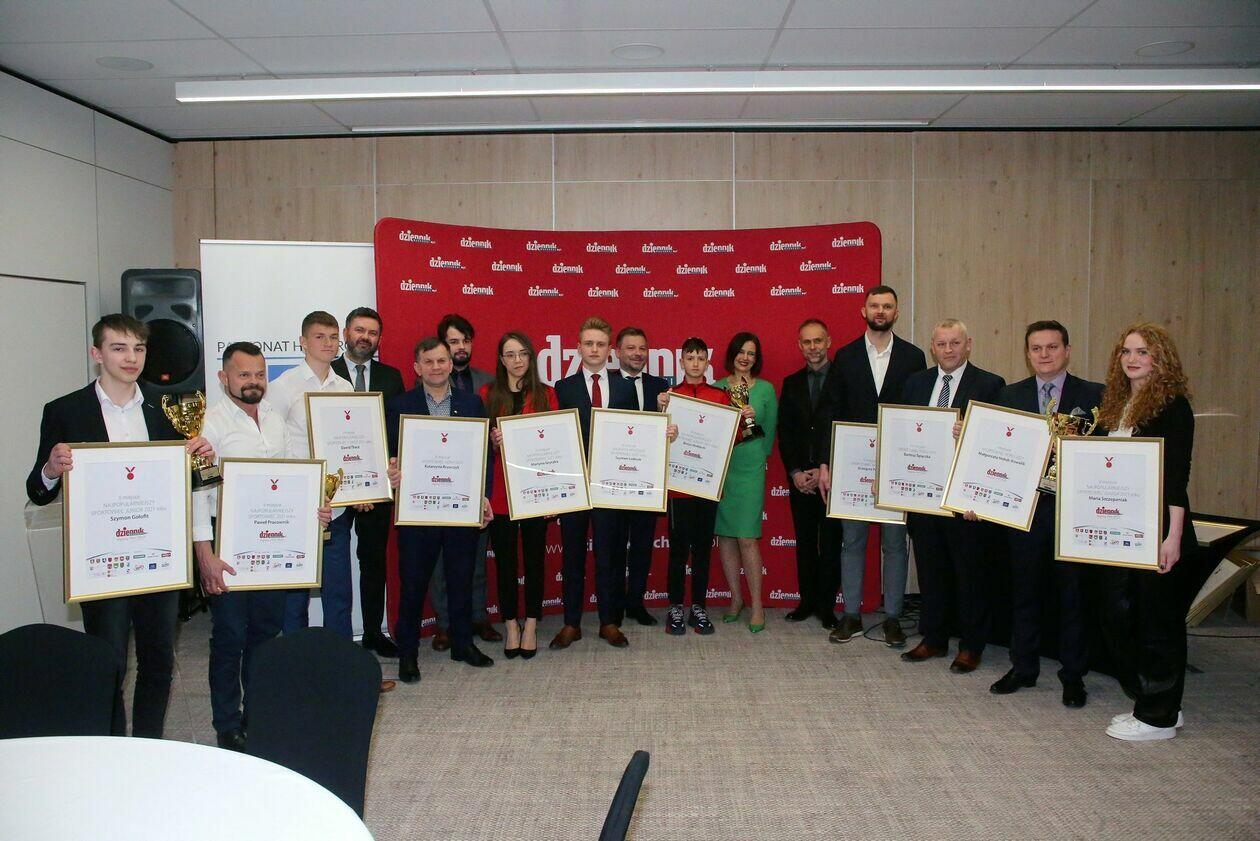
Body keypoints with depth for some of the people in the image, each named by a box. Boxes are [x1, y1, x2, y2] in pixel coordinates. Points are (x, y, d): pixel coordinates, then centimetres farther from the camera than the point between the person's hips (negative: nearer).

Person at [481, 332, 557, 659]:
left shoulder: (545, 394, 6)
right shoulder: (488, 394, 5)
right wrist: (492, 443, -16)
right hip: (499, 491, 0)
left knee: (534, 557, 5)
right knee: (504, 559, 6)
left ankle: (531, 626, 18)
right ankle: (511, 625, 19)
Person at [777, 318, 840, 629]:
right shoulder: (791, 383, 11)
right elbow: (784, 432, 8)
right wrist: (795, 472, -3)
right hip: (800, 477, 4)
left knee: (830, 542, 2)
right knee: (804, 541, 10)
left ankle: (827, 605, 13)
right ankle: (807, 600, 21)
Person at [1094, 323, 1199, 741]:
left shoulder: (1172, 405, -9)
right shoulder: (1116, 404, 12)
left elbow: (1177, 475, -14)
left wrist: (1173, 537, -18)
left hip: (1156, 530, -8)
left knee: (1157, 621, 3)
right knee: (1117, 617, 12)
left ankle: (1159, 717, 17)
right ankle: (1149, 702, 28)